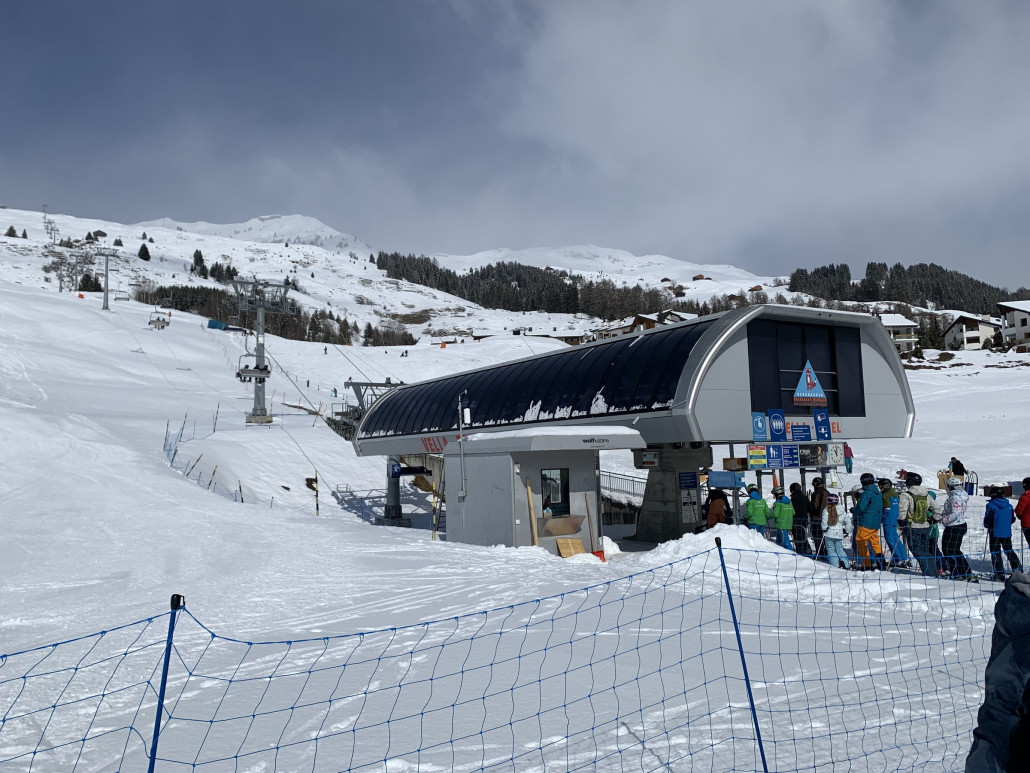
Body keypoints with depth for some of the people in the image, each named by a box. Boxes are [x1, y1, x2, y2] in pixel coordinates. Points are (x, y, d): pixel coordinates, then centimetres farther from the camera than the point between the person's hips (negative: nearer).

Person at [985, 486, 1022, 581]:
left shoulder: (991, 505, -13)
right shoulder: (1009, 505, 3)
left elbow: (987, 519, -13)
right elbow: (1013, 519, 11)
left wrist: (987, 525, 7)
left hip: (995, 533, -5)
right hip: (1007, 533, 5)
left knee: (995, 552, 2)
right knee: (1009, 550, 20)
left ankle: (999, 573, -3)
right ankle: (1018, 569, 20)